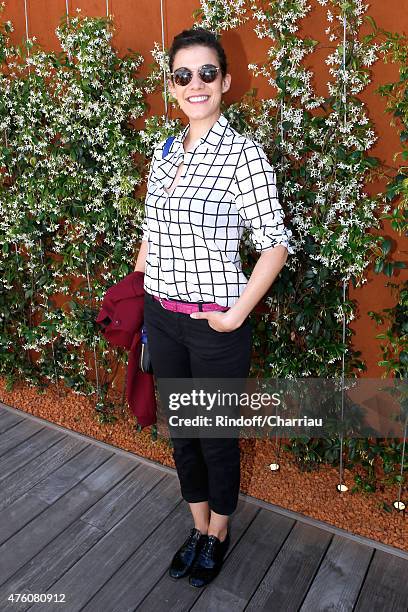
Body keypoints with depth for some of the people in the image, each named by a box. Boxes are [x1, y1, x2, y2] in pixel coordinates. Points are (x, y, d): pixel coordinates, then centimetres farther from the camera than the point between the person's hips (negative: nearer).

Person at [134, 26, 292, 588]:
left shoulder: (243, 153, -11)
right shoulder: (165, 151, 8)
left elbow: (275, 244, -13)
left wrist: (237, 314, -15)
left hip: (215, 325, -6)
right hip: (161, 317, 6)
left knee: (216, 434, 12)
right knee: (179, 429, 18)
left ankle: (219, 532, 39)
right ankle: (198, 527, 42)